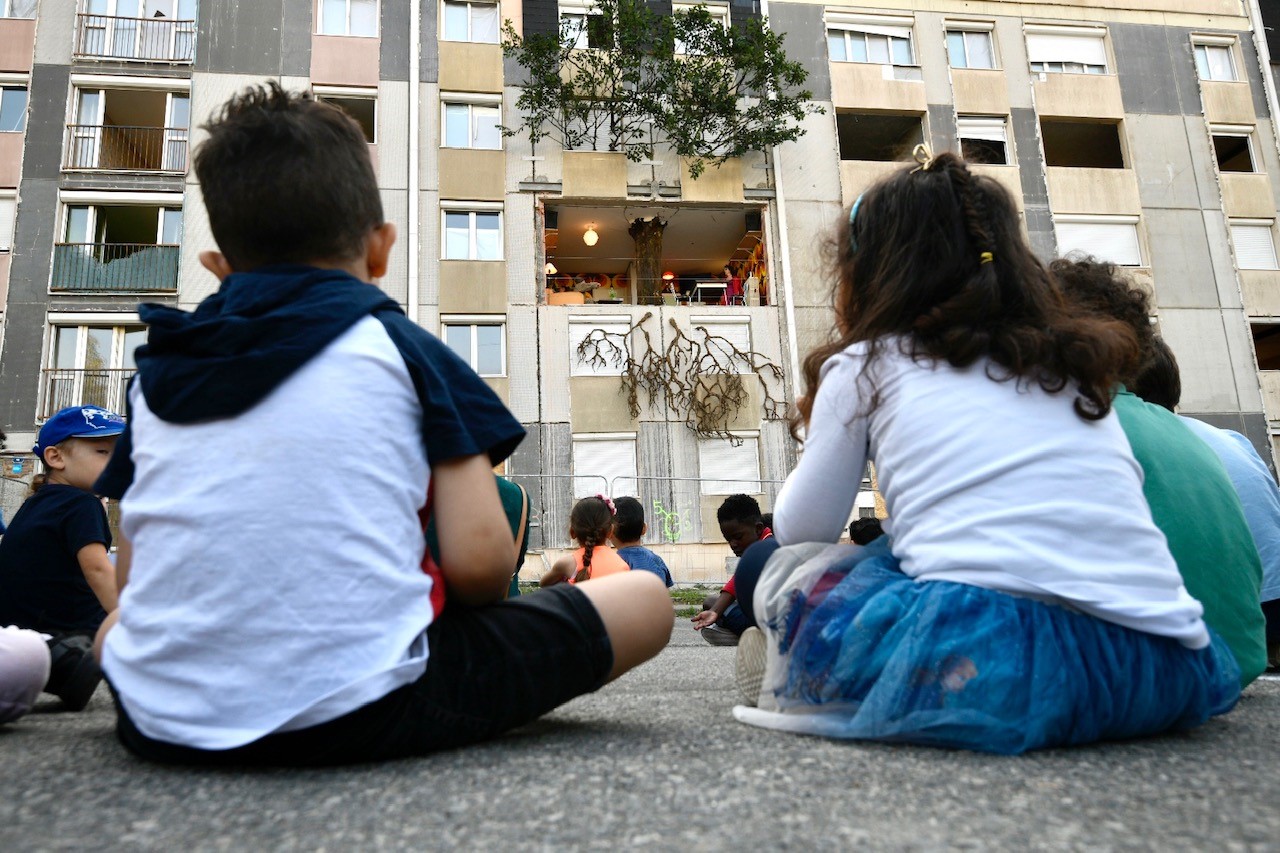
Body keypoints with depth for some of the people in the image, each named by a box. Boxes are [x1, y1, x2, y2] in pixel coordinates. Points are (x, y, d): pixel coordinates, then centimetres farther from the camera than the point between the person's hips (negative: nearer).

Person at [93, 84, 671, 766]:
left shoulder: (156, 369, 11)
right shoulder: (404, 350, -1)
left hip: (161, 726, 6)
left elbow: (130, 582, 11)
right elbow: (480, 564, -8)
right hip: (364, 714, -5)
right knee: (643, 599, 7)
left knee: (114, 626, 41)